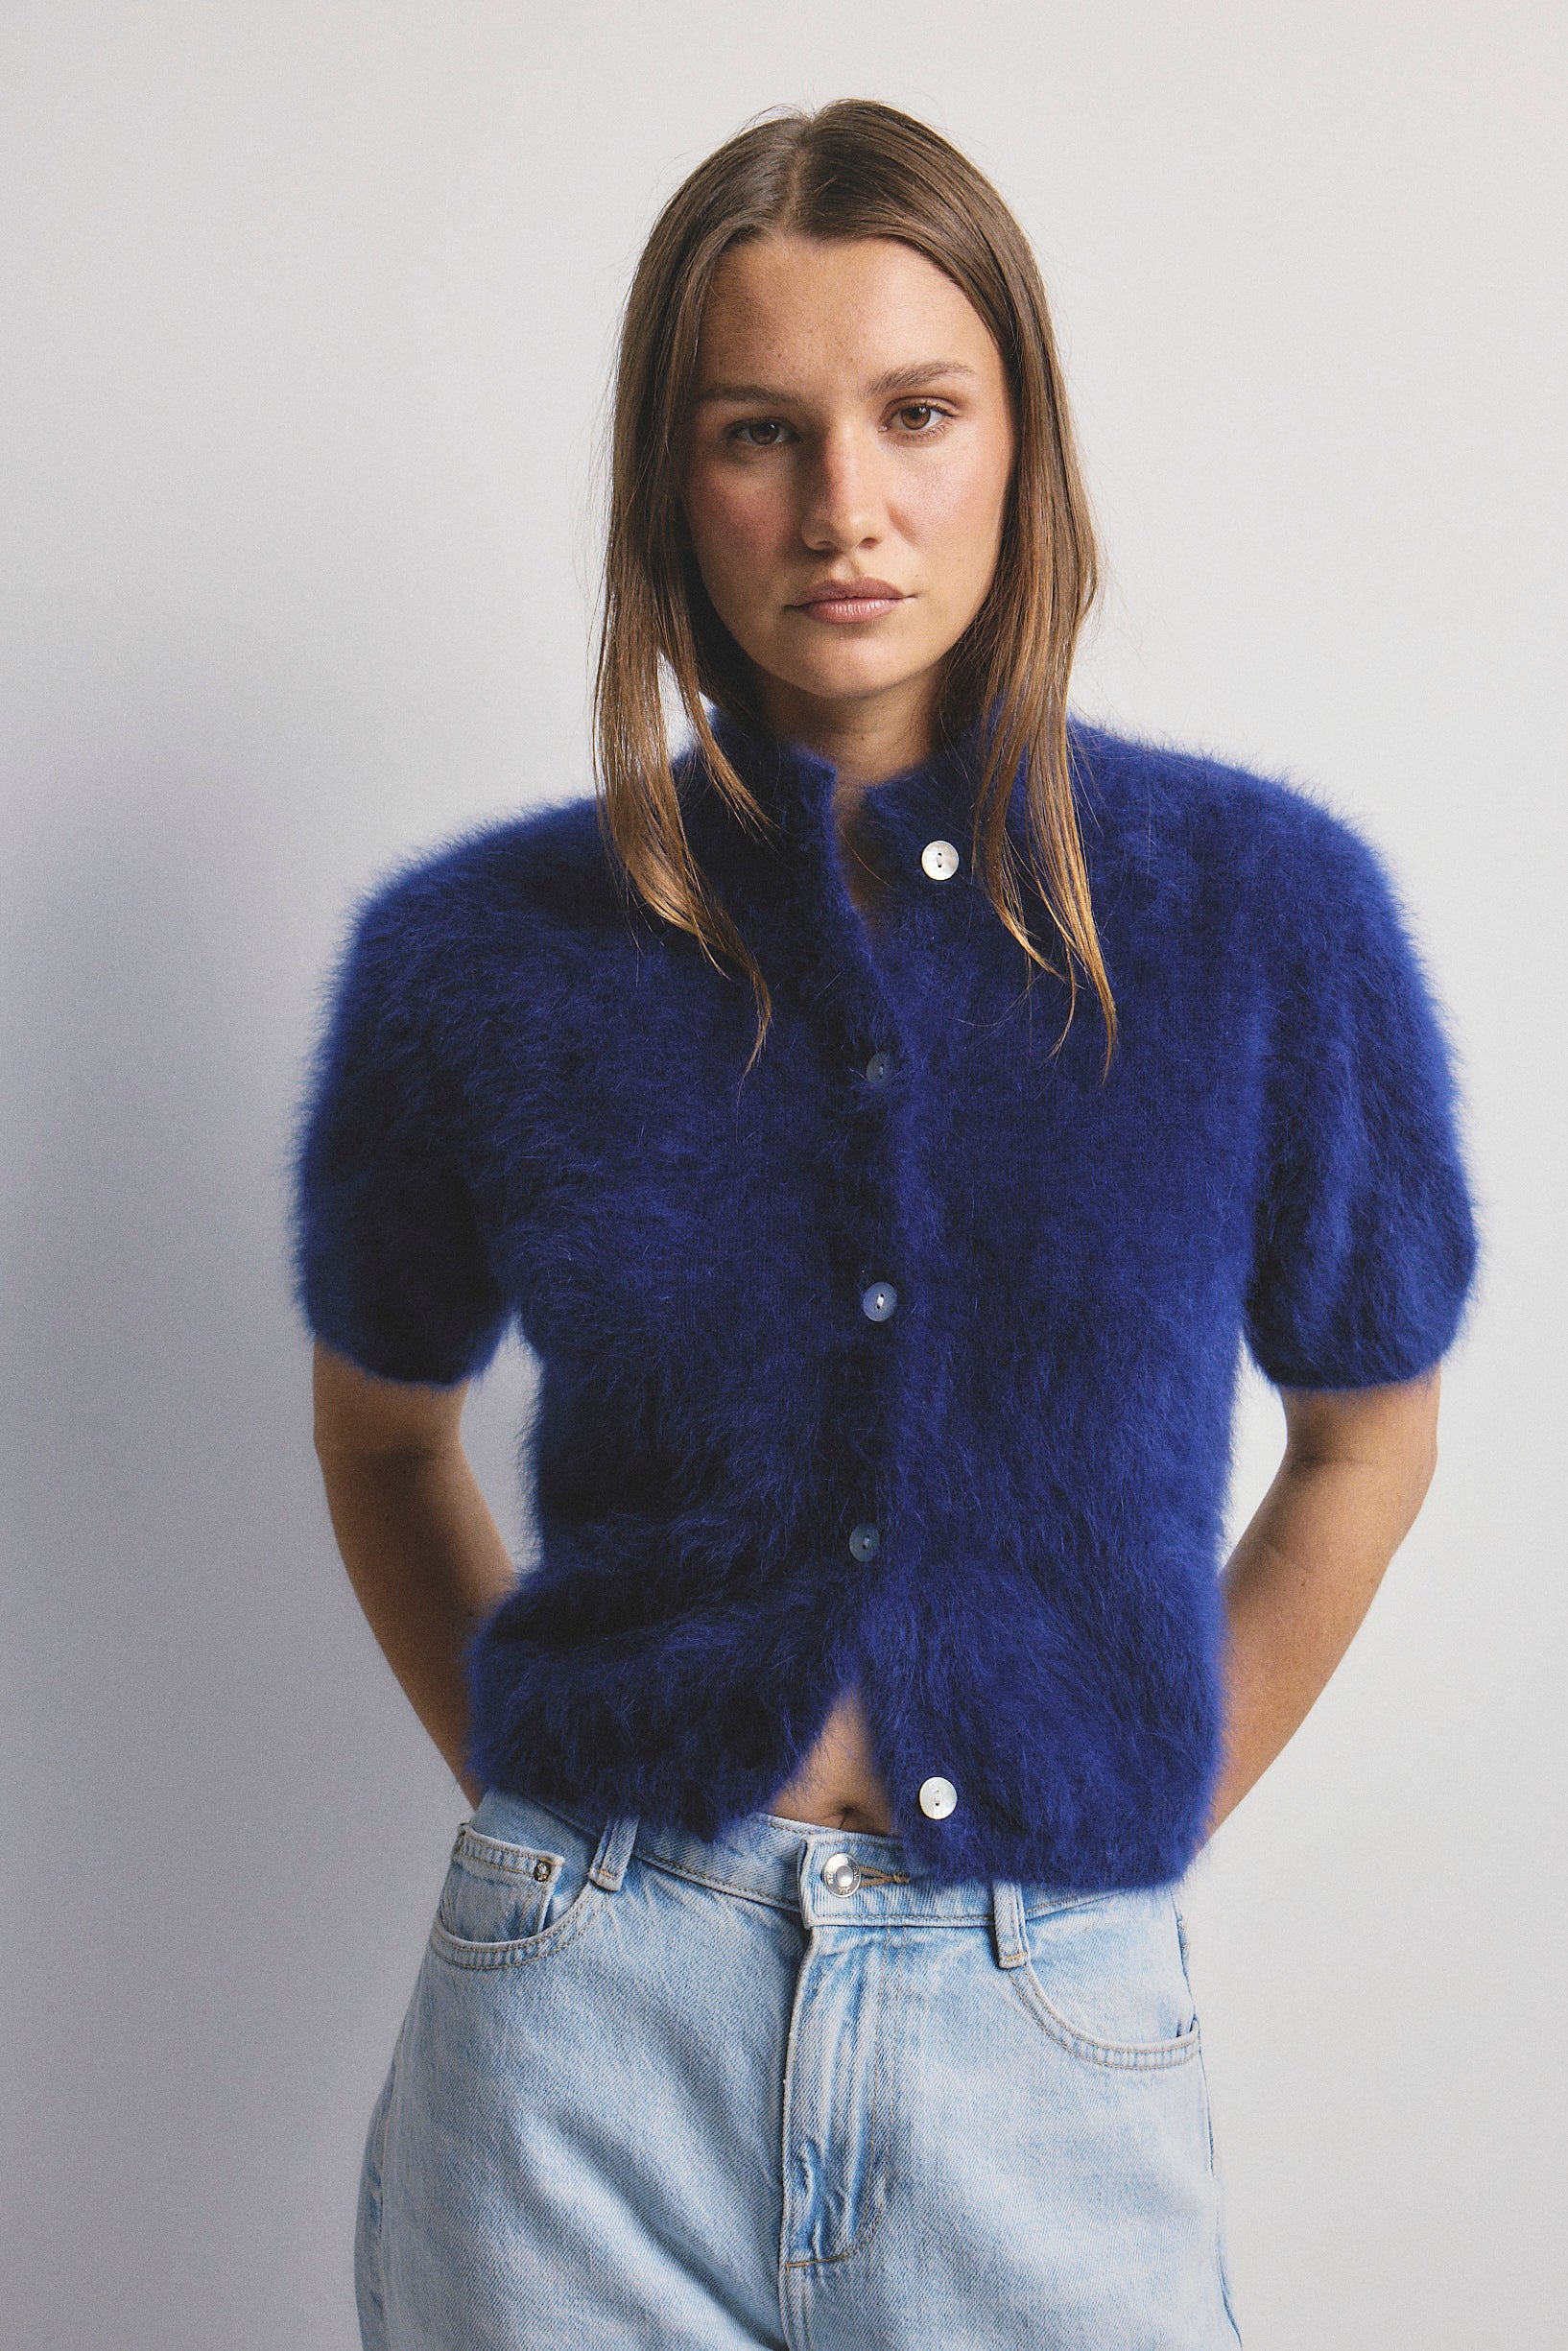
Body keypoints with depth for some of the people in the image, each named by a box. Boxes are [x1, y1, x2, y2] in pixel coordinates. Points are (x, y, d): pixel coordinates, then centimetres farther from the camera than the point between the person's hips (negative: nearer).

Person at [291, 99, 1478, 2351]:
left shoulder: (1270, 909, -6)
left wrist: (1127, 1836, 4)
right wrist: (561, 1822, 5)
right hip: (587, 2024, 0)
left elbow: (1366, 1429, 7)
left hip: (1046, 2052, 0)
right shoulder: (478, 955, -4)